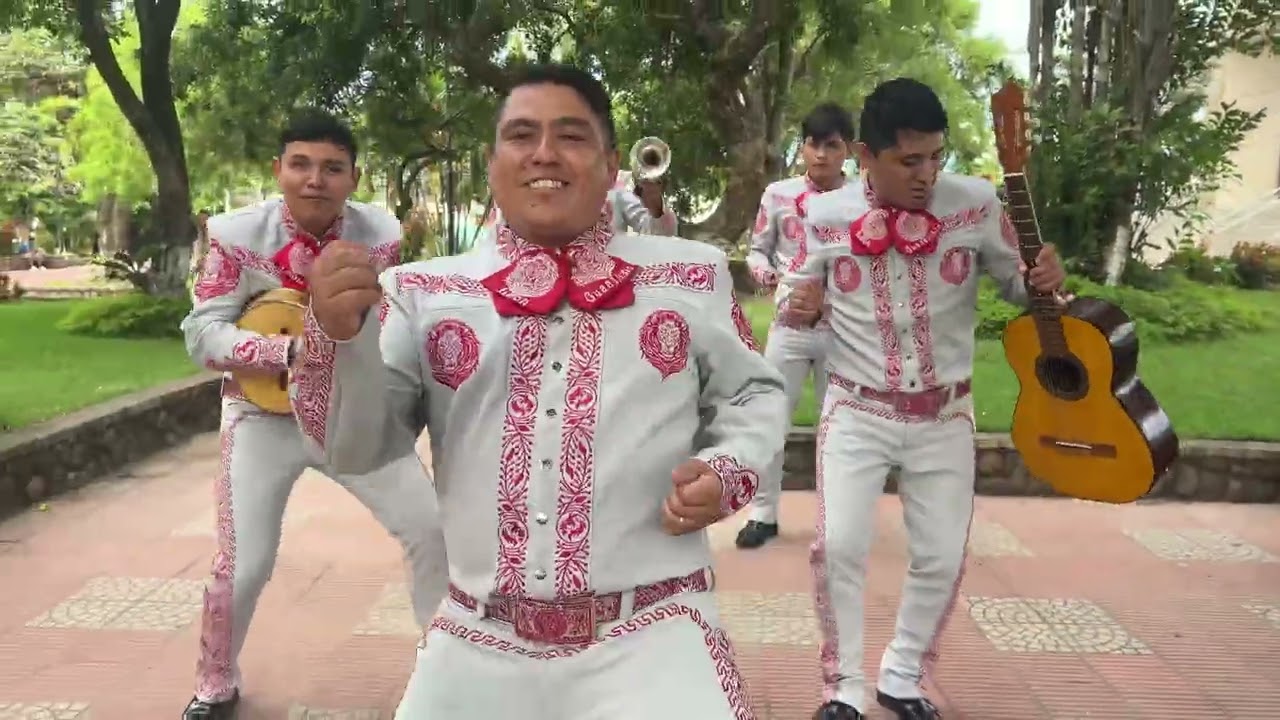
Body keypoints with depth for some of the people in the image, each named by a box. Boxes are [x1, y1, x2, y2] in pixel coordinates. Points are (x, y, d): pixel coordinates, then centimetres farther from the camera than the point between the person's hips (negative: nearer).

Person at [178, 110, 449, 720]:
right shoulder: (237, 233, -14)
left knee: (432, 529, -2)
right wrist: (295, 350, -29)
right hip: (265, 414, -2)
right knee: (244, 565, -3)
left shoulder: (380, 234, -9)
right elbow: (203, 334, -17)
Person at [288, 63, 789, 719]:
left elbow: (754, 394, 14)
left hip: (650, 636, -1)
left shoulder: (693, 278, 4)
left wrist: (726, 469, -6)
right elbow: (354, 446, 0)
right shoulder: (423, 293, 4)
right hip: (476, 643, 2)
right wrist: (340, 332, -18)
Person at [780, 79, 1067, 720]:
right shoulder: (825, 216, -7)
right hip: (856, 410, -1)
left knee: (943, 556, 7)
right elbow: (802, 294, 7)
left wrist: (1043, 281, -19)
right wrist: (799, 305, -17)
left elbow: (1013, 283, 4)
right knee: (838, 545, -9)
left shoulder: (977, 204, -8)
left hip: (944, 414, 1)